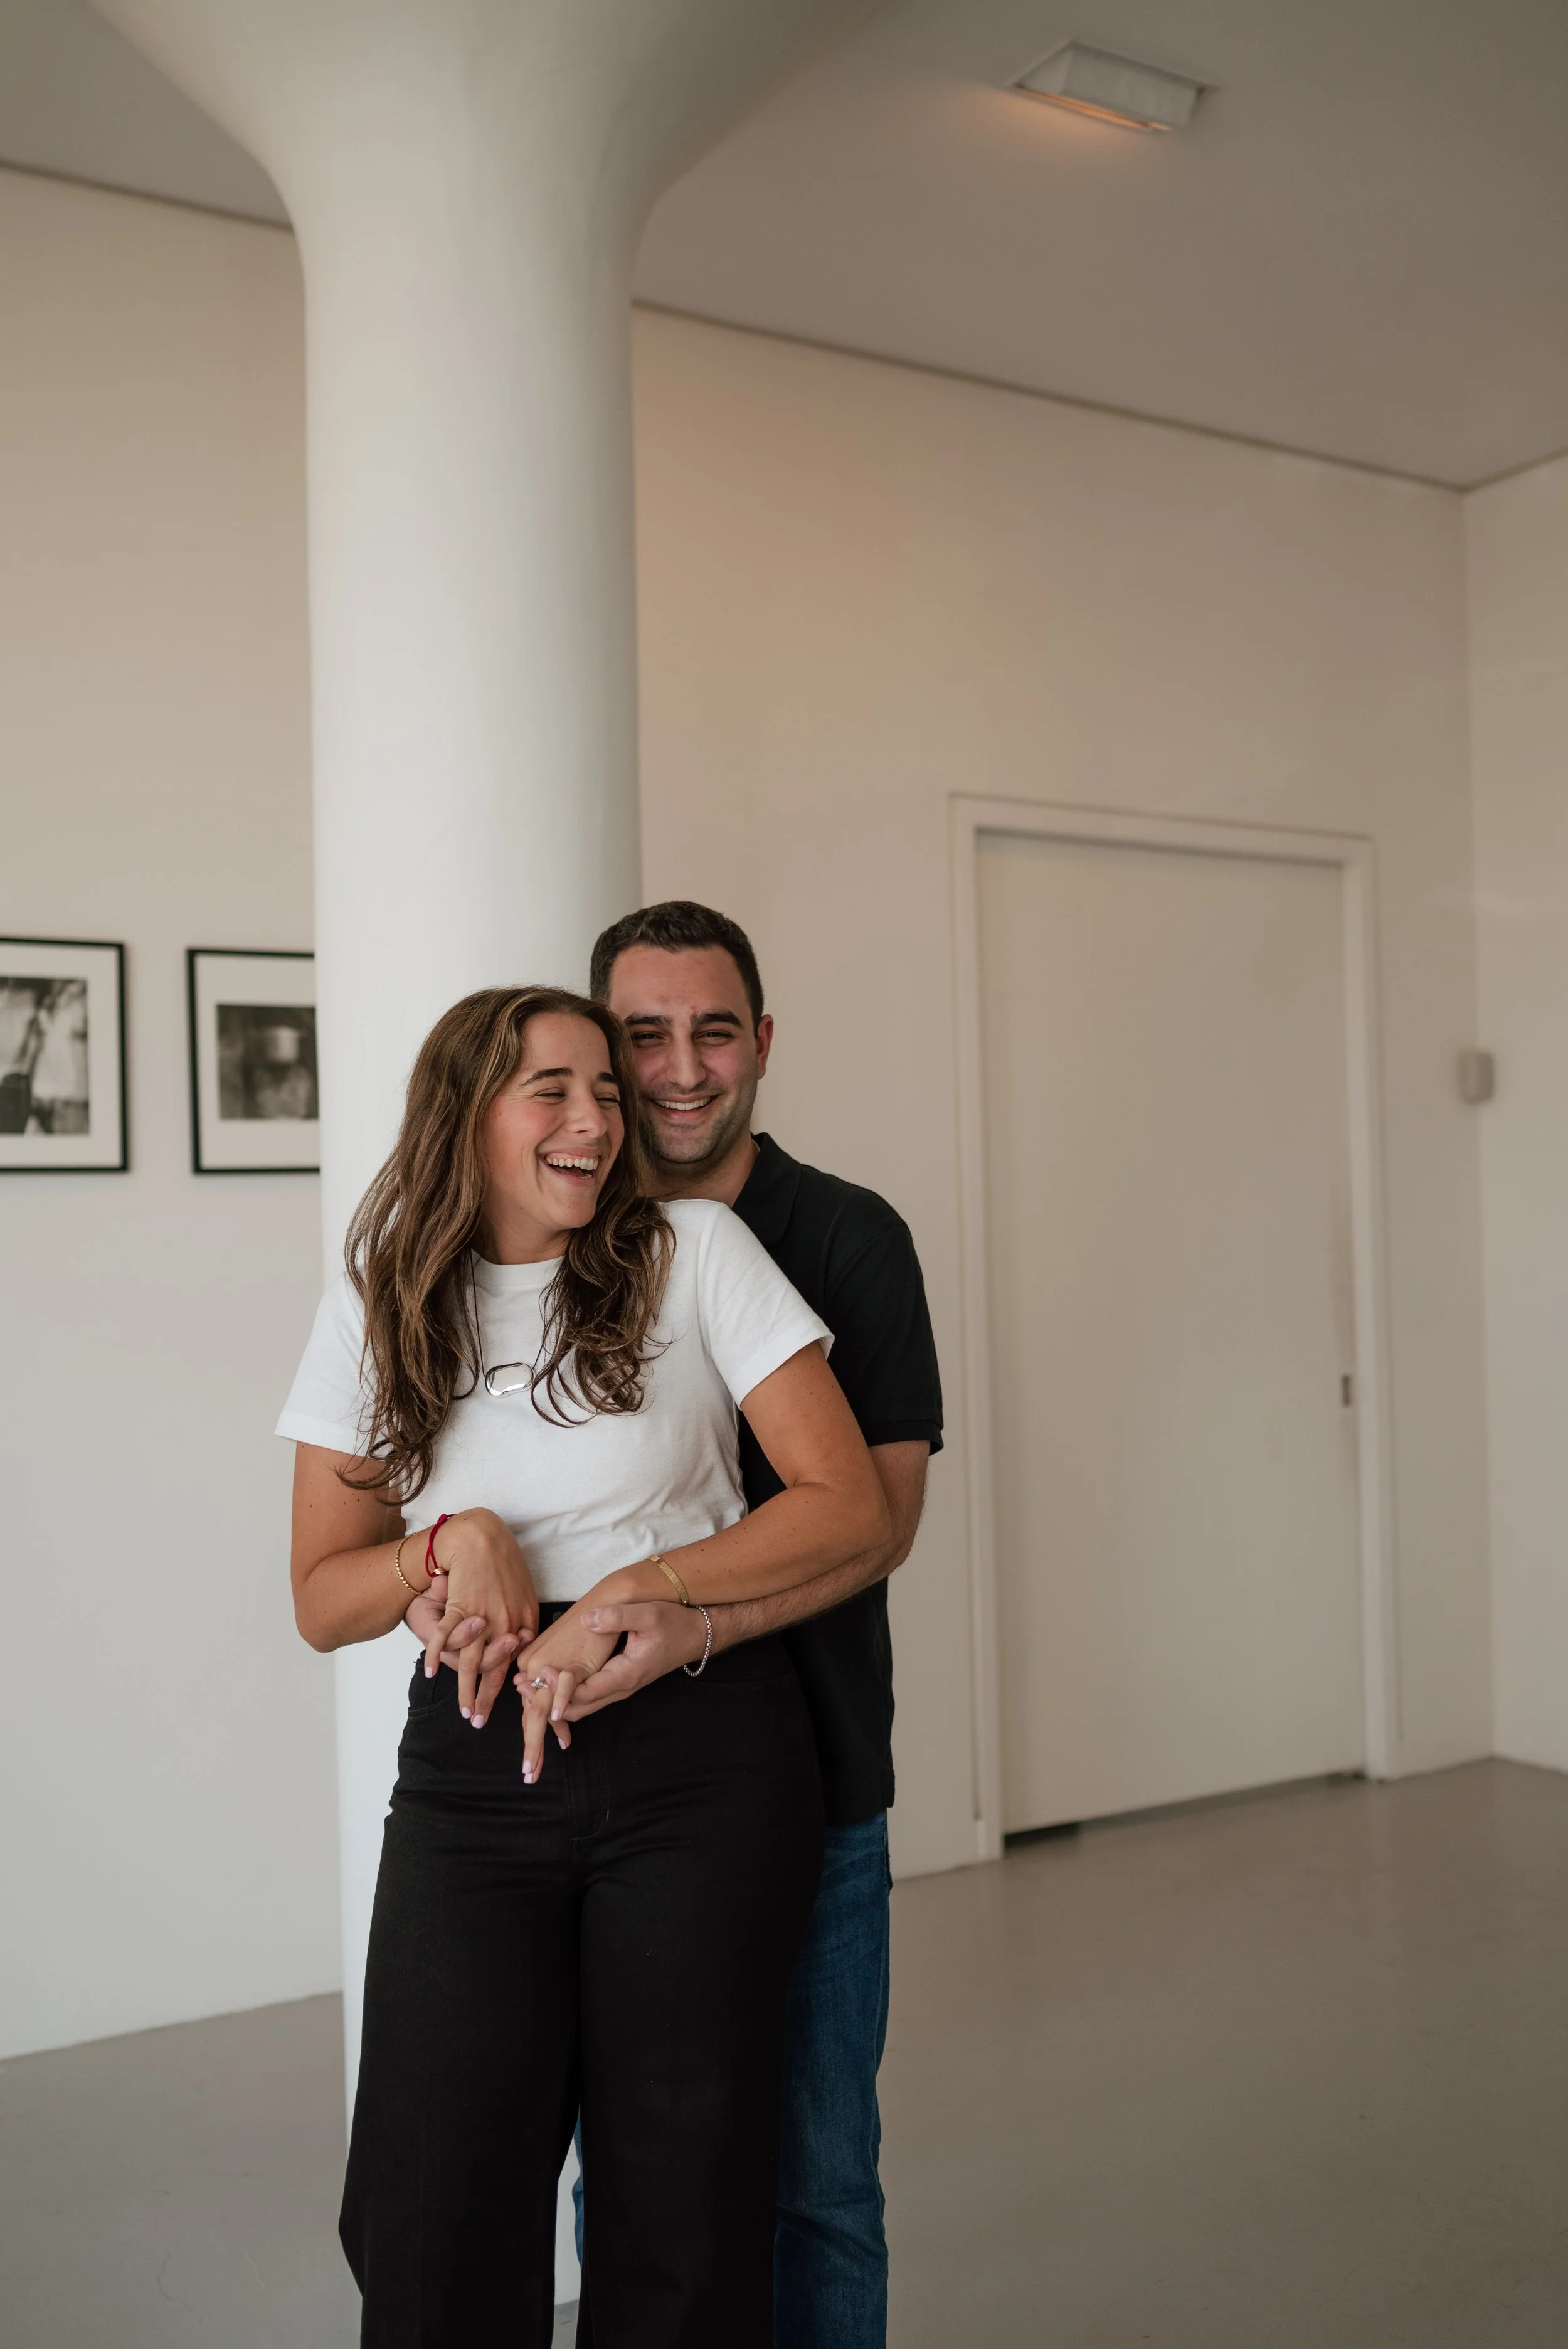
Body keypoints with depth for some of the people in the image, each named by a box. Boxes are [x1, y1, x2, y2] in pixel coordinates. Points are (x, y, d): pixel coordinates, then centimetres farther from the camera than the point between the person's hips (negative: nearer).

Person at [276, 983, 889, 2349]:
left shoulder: (693, 1251, -2)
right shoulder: (382, 1309, 5)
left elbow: (849, 1505, -5)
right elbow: (324, 1599, 8)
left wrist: (625, 1593, -12)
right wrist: (455, 1544, -12)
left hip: (703, 1764, -1)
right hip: (472, 1773, 2)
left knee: (682, 2210, 4)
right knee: (436, 2223, -1)